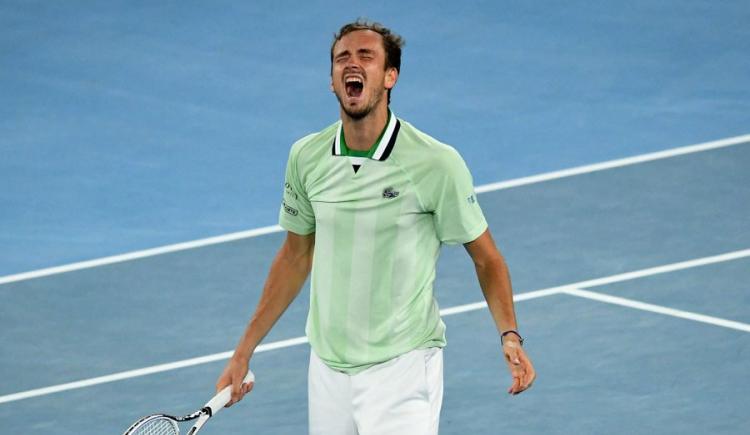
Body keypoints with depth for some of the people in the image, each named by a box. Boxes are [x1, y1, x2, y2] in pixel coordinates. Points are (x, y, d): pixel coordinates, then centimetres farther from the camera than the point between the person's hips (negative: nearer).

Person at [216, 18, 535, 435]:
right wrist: (243, 352, 14)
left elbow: (486, 258, -2)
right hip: (327, 369, 4)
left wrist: (510, 335, -18)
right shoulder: (306, 157, 1)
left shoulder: (436, 163, -12)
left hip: (401, 371, -4)